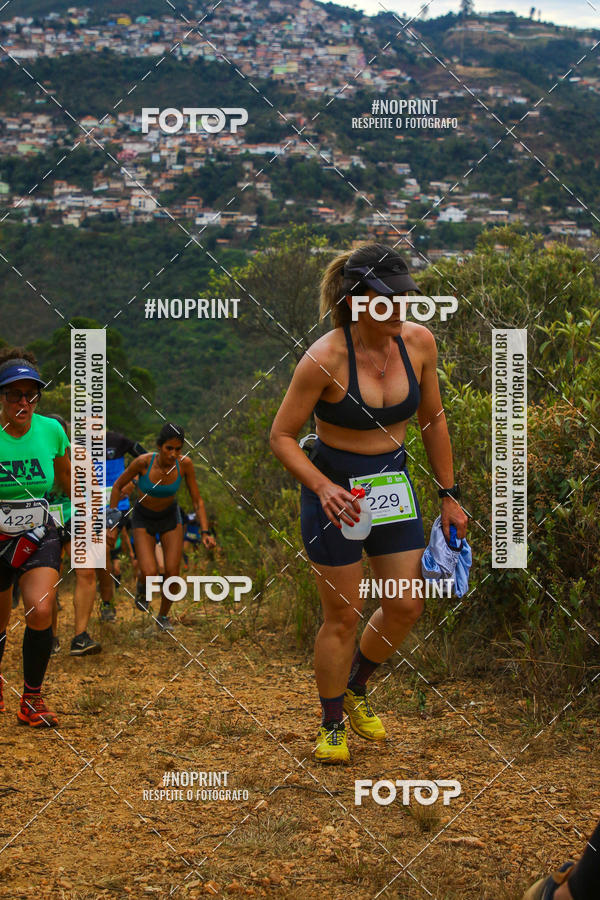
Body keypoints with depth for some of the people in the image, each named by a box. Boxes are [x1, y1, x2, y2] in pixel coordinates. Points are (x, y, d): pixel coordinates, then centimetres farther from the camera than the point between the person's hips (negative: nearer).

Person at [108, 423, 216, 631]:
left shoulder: (185, 464, -24)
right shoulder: (143, 462, -30)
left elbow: (197, 500, -12)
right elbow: (118, 485, -12)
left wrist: (205, 532, -22)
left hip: (170, 518, 2)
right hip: (143, 520, -2)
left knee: (172, 573, -7)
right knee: (150, 574, -20)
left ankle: (163, 616, 21)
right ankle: (142, 584, 19)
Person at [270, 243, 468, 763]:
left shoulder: (419, 342, -7)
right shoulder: (325, 359, -21)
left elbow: (433, 421, 7)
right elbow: (281, 435, -13)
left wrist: (449, 496, 9)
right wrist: (324, 488, -27)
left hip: (393, 483, 5)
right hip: (334, 489, -5)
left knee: (407, 606, 7)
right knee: (342, 615, 1)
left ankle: (355, 689, 34)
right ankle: (332, 725, 22)